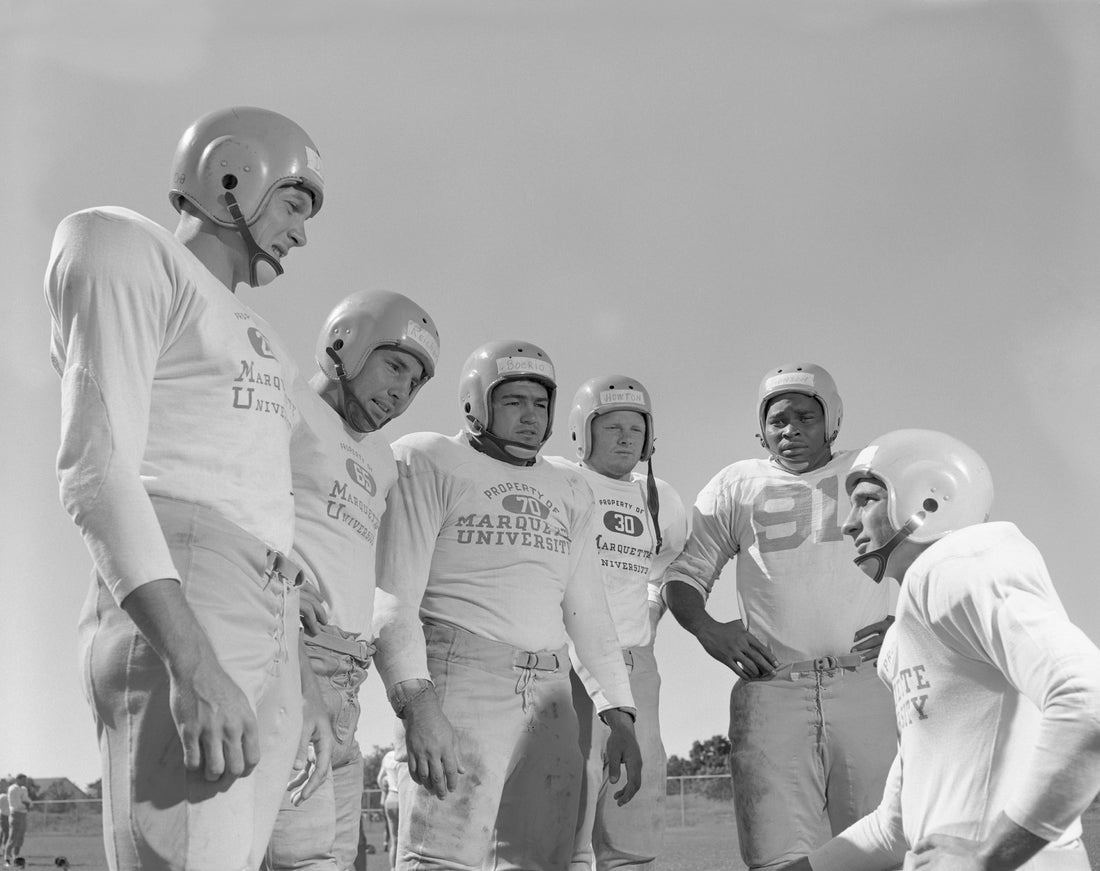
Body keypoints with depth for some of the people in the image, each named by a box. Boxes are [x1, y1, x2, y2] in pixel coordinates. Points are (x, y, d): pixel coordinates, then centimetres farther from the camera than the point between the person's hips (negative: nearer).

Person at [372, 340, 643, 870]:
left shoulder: (569, 493, 21)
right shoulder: (431, 462, 2)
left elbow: (587, 612, 22)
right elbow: (393, 600, -7)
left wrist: (619, 715, 12)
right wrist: (416, 703, -20)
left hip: (549, 697, 6)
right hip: (460, 674, -6)